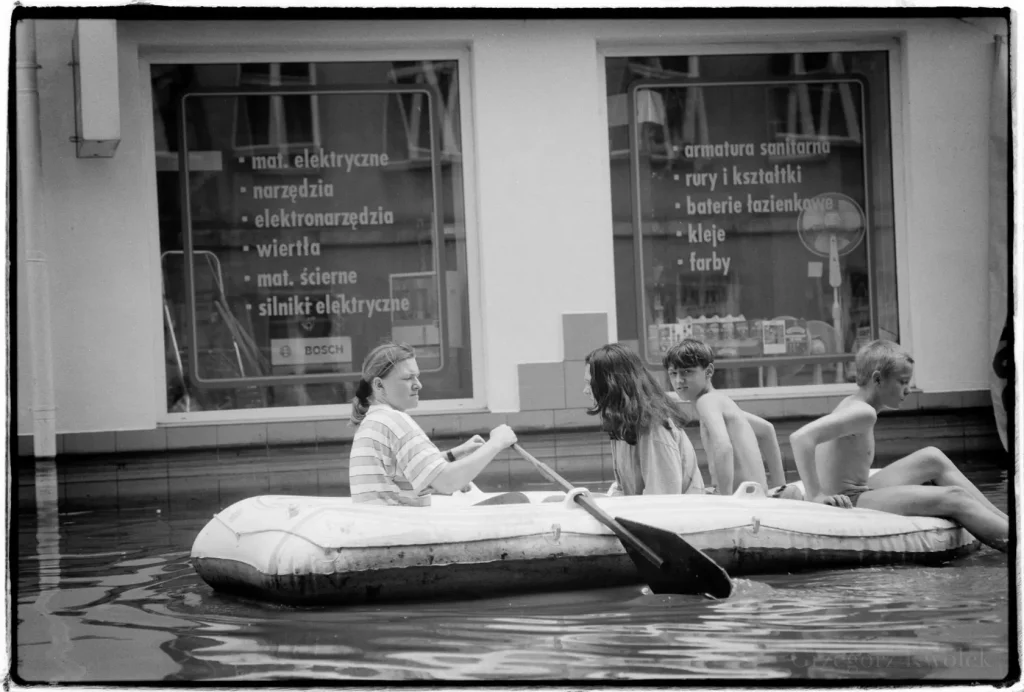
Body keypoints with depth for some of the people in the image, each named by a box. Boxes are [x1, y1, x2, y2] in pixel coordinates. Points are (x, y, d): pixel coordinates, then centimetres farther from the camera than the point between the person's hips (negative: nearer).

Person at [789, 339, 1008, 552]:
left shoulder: (852, 404, 12)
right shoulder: (864, 413, -18)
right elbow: (800, 437, -30)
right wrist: (815, 495, -30)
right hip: (850, 504, -11)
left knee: (933, 459, 16)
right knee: (954, 499, -12)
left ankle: (1003, 520, 15)